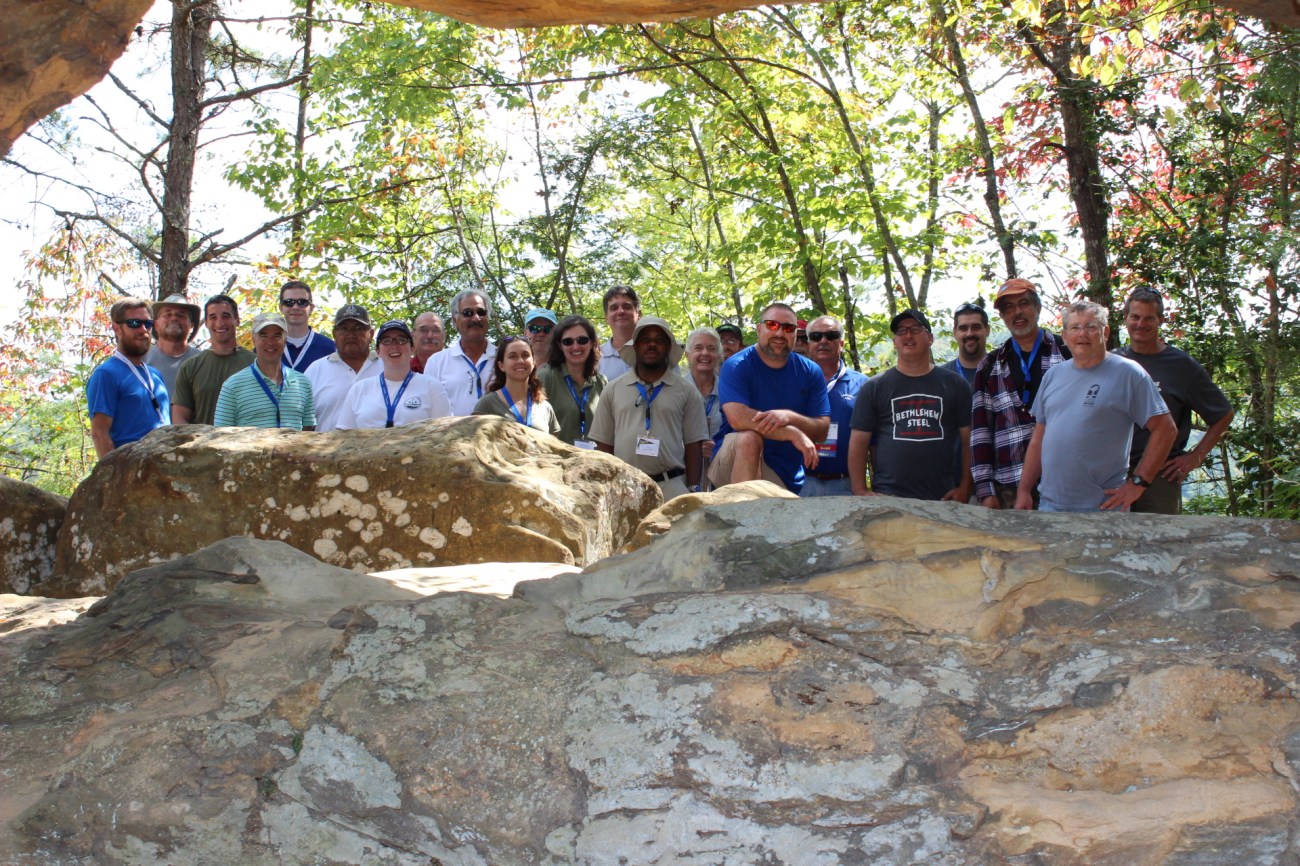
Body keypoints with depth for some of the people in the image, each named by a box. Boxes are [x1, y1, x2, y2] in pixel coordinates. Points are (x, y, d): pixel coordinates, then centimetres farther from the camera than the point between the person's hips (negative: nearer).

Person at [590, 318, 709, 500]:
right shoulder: (613, 389, 10)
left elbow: (693, 445, 6)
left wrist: (693, 491, 0)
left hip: (672, 487, -1)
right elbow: (604, 444, 11)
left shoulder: (686, 391, 8)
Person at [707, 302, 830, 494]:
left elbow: (822, 431, -1)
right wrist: (794, 434, -25)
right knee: (749, 438, -33)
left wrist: (790, 417, -22)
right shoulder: (736, 366, -8)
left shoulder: (810, 372, 4)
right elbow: (737, 418, -24)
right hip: (735, 462, -3)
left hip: (786, 477, 4)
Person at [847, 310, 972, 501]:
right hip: (887, 498, -1)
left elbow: (968, 441, 7)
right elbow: (859, 443, 4)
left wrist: (964, 489, -2)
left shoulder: (955, 385, 8)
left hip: (943, 498, 1)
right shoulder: (874, 387, 6)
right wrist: (860, 493, -5)